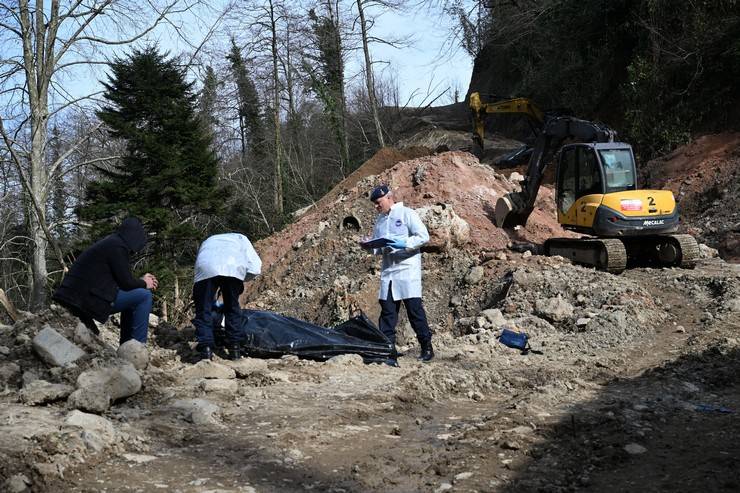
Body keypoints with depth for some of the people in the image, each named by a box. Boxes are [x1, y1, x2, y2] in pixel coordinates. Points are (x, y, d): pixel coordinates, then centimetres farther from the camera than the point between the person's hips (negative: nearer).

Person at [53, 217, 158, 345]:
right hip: (87, 299, -10)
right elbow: (125, 283, -10)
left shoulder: (110, 242, 18)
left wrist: (142, 281, 24)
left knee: (131, 296, 25)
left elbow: (119, 278, 25)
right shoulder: (118, 246, -11)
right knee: (144, 296, -7)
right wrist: (144, 284, 8)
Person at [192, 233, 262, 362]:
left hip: (205, 268, 0)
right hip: (233, 268, 0)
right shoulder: (240, 238, 39)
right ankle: (235, 349, 18)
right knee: (232, 308, 17)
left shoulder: (207, 241, 45)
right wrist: (240, 280, 35)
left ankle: (206, 351, -4)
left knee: (203, 310, 7)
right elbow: (255, 268, 22)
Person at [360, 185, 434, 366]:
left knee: (414, 308, -2)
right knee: (387, 311, 1)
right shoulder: (380, 220, 18)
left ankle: (427, 347, 11)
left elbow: (423, 236, -9)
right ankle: (388, 353, 1)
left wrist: (404, 244, -19)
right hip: (388, 270, 6)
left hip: (407, 269, -6)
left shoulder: (407, 213, -2)